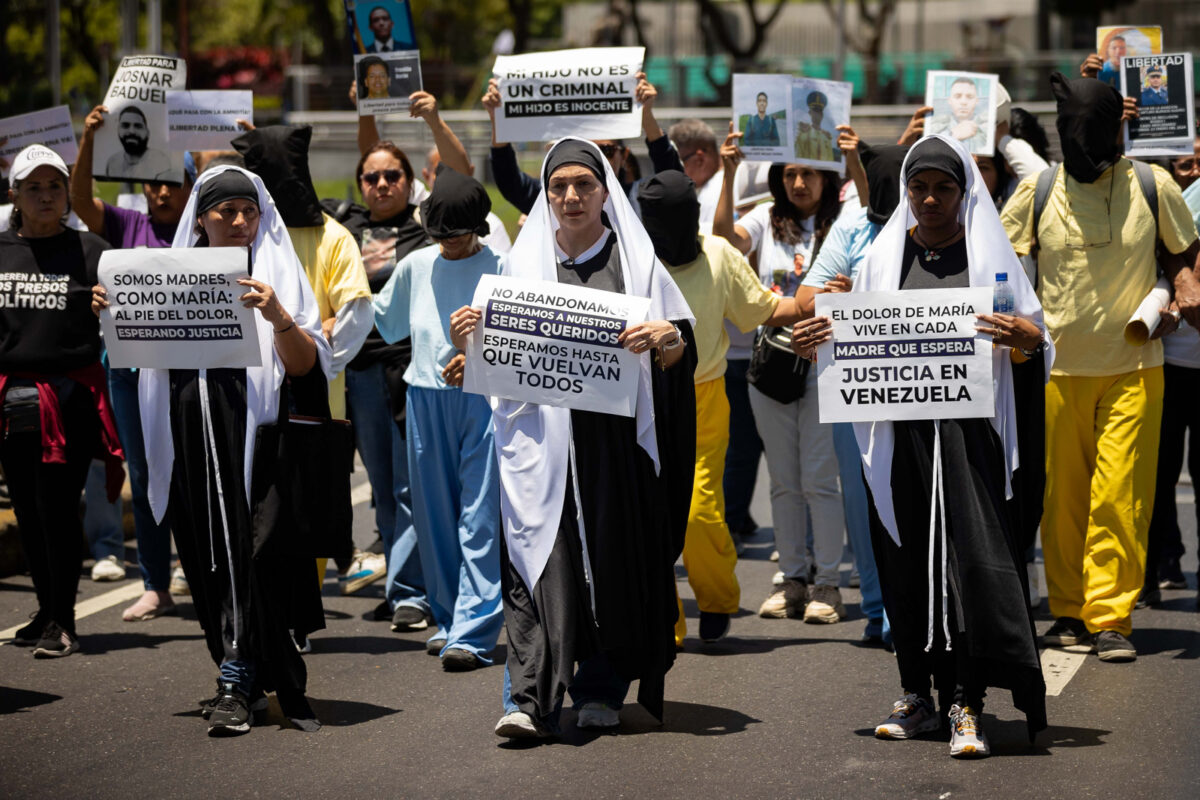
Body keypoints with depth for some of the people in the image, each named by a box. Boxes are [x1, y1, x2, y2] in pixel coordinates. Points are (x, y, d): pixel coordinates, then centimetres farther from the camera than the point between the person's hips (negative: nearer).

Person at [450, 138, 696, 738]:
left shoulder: (635, 260, 7)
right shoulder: (525, 261, 13)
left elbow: (681, 352, 3)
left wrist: (665, 338, -19)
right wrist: (469, 342, -7)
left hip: (616, 436, -1)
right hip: (542, 436, 1)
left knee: (615, 555, 1)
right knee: (540, 555, -8)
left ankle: (602, 691, 13)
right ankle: (530, 699, -13)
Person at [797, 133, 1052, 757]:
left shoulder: (987, 254, 6)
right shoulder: (885, 256, 12)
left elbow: (1029, 342, 3)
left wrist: (1026, 341, -20)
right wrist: (817, 342, -6)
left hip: (967, 426, -3)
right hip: (899, 429, 3)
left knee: (970, 552, -12)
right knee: (905, 559, 4)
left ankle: (965, 705, -13)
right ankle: (917, 694, 14)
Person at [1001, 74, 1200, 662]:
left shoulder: (1152, 187, 0)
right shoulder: (1037, 191, 0)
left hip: (1134, 367, -1)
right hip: (1058, 366, 1)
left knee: (1120, 496, -8)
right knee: (1061, 495, 5)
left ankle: (1111, 618, -6)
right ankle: (1069, 611, 17)